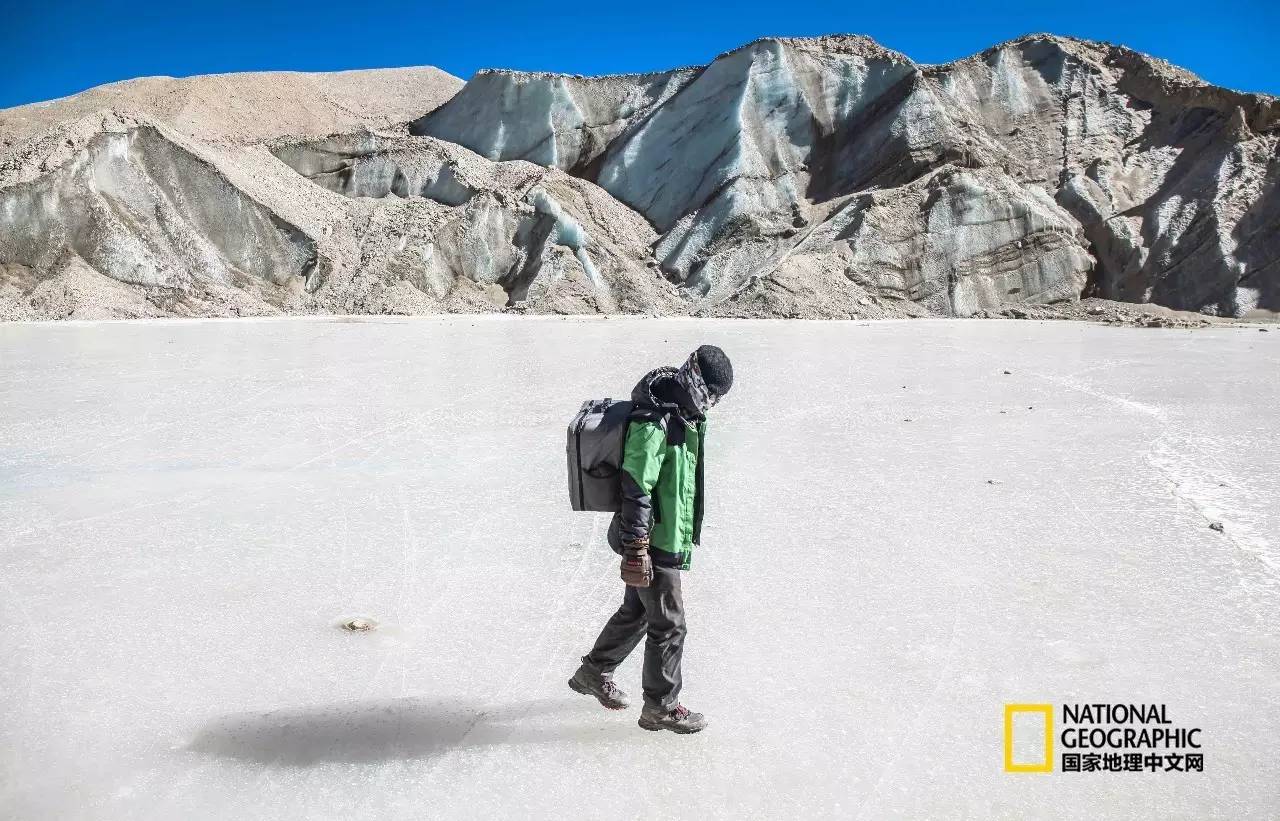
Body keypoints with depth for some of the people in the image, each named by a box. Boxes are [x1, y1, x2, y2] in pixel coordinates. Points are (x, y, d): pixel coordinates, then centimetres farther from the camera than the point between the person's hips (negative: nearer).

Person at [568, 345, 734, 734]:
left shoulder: (679, 414, 7)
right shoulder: (652, 425, -25)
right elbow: (635, 490, -25)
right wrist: (636, 550, -22)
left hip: (667, 535, 10)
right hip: (654, 542, -10)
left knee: (637, 610, 23)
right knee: (668, 625, 2)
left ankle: (594, 672, 40)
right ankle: (661, 707, 18)